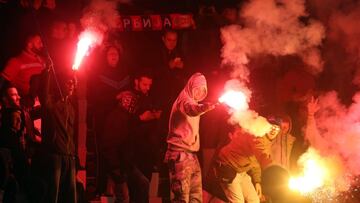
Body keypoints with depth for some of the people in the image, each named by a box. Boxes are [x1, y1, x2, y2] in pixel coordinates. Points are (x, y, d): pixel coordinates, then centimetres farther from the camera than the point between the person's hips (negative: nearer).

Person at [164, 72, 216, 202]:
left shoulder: (193, 102, 23)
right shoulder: (184, 99, -9)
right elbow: (192, 109, -35)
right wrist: (208, 106, -53)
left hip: (191, 155, 10)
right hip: (180, 154, -10)